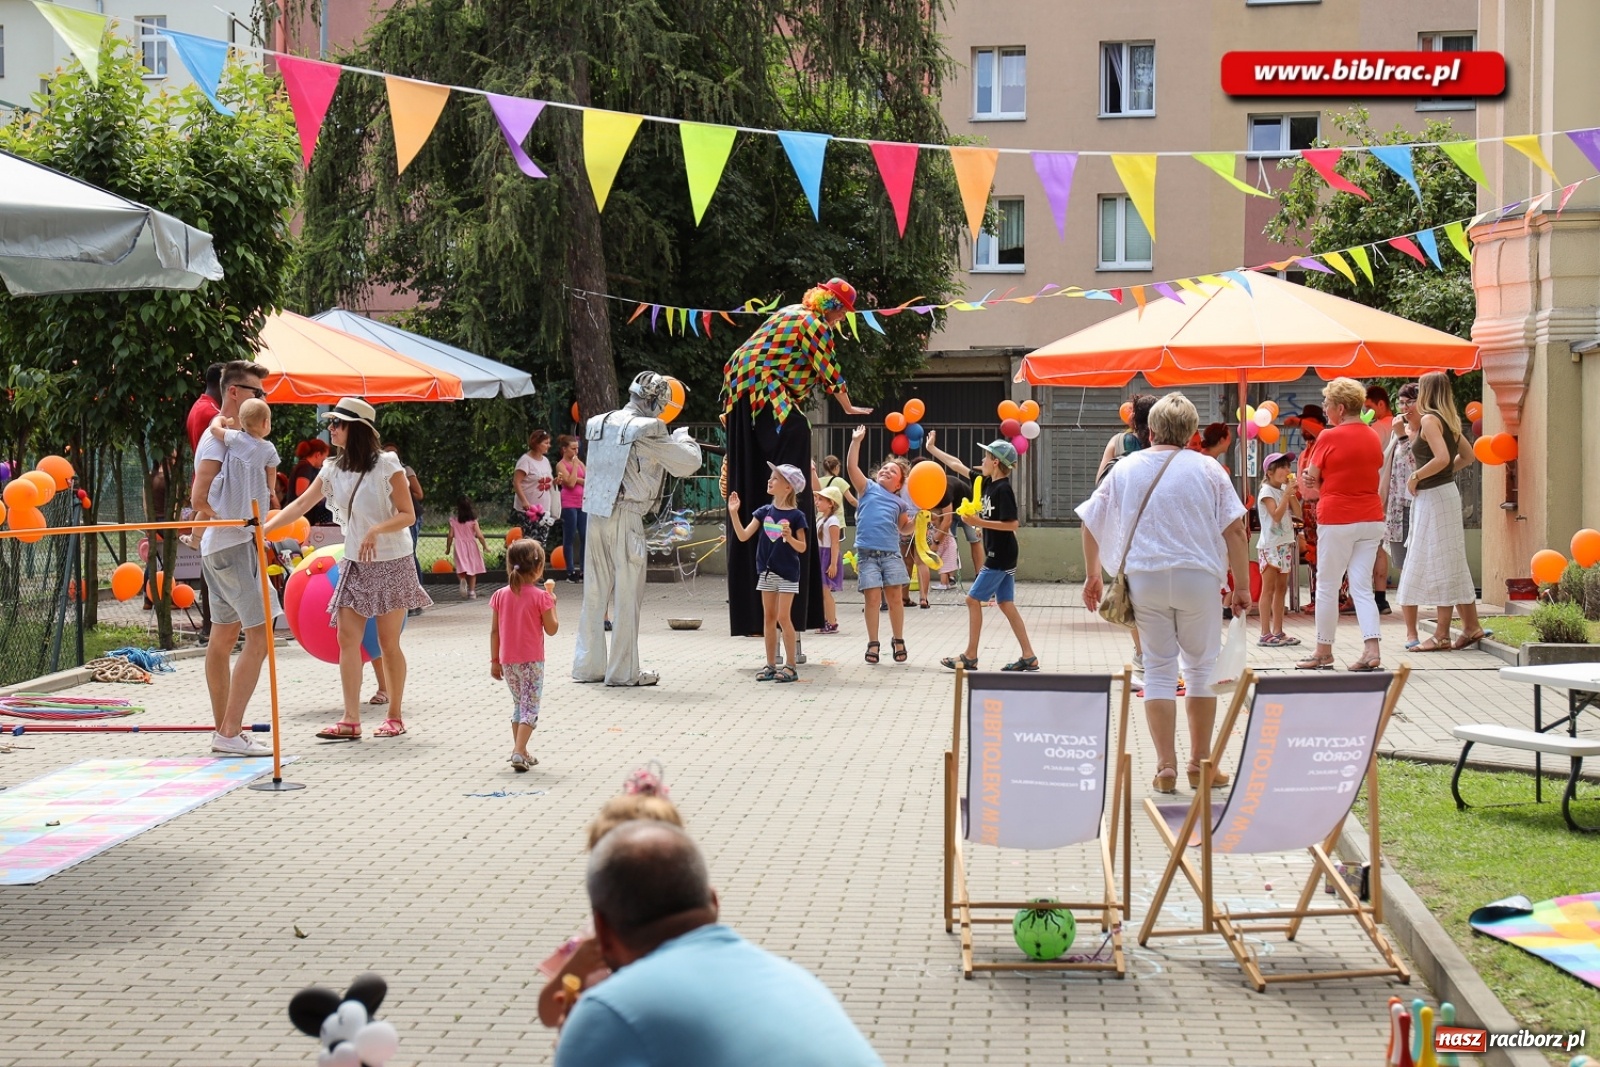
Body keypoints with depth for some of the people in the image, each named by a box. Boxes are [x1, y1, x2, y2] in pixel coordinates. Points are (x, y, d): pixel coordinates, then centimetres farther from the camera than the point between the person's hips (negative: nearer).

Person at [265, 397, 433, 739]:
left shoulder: (387, 466, -10)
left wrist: (377, 530, -26)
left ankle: (395, 717, 11)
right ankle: (350, 721, -5)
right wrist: (264, 528, -3)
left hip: (392, 563, -5)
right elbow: (300, 505, 6)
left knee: (388, 643, 0)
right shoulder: (333, 470, 5)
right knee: (347, 638, -4)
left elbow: (408, 515, -10)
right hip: (355, 565, 5)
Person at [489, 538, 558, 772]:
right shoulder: (540, 597, -11)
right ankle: (519, 752, -16)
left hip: (507, 661, 5)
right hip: (531, 661, -5)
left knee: (519, 704, 20)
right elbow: (551, 629, -6)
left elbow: (494, 632, 4)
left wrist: (494, 660, 11)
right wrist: (552, 602, 6)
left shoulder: (500, 595, 2)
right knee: (530, 707, -1)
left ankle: (520, 752, 21)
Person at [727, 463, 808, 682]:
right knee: (768, 617, 7)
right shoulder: (764, 512, 4)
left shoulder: (796, 516, -8)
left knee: (783, 617, -7)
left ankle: (790, 666, 1)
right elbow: (743, 535, -1)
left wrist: (789, 537, -25)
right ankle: (771, 666, 14)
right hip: (767, 571, 5)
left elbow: (802, 548, -6)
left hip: (787, 572, -5)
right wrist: (733, 513, -11)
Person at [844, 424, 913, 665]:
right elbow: (852, 467, -1)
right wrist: (856, 441, -8)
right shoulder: (868, 489, 9)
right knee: (872, 597, -4)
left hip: (891, 554, 2)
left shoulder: (899, 502, 15)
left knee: (894, 596, 2)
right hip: (867, 553, -2)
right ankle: (873, 643, 5)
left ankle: (898, 640, 17)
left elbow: (904, 527, 20)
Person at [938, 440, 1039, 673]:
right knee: (1006, 604, 8)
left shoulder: (1003, 489, -16)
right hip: (999, 555, 9)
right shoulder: (989, 483, 9)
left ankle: (970, 657, 3)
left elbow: (1013, 524, -21)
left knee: (973, 599, -3)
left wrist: (980, 523, -24)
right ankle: (1029, 657, 7)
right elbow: (960, 466, 19)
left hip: (1000, 556, -9)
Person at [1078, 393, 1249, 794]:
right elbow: (1235, 529, -3)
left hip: (1144, 580, 1)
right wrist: (1241, 585, 3)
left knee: (1158, 670, 6)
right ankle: (1200, 764, 15)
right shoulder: (1207, 469, 0)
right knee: (1202, 667, 12)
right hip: (1198, 577, -1)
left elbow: (1090, 523, 10)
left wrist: (1092, 575, 21)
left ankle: (1165, 767, 2)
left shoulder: (1125, 468, 6)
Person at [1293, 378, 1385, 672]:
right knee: (1362, 587, 6)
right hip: (1371, 518, 6)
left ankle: (1324, 653, 14)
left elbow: (1309, 481, -6)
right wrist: (1325, 485, 7)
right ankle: (1372, 649, -7)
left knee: (1327, 586, 6)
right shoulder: (1373, 437, 8)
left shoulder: (1328, 437, -10)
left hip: (1336, 520, -6)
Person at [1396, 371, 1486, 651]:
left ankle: (1442, 635, -2)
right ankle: (1471, 626, 16)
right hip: (1445, 491, 9)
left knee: (1439, 564, -5)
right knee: (1451, 563, 13)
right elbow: (1467, 456, 20)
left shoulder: (1430, 419, -14)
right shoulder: (1448, 420, 12)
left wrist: (1416, 477, -14)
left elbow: (1442, 458, -26)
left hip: (1433, 496, -9)